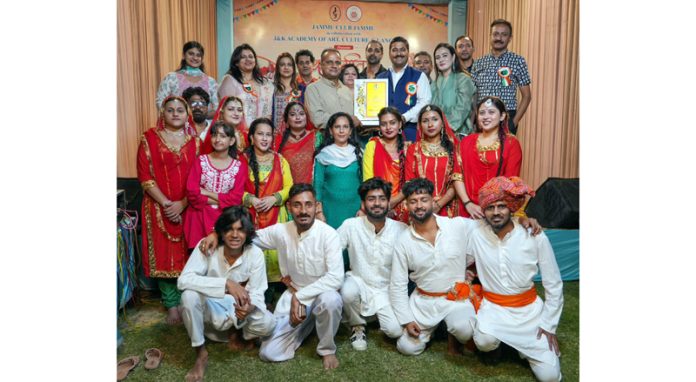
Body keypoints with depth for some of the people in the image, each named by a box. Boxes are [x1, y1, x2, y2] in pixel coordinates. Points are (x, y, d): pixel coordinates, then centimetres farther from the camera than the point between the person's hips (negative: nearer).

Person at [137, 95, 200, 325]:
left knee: (187, 255, 3)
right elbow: (144, 176, -5)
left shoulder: (194, 141, 6)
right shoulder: (149, 139, 1)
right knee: (164, 254, 2)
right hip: (160, 207, -1)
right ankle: (172, 305, 11)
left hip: (187, 207, 1)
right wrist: (166, 203, -12)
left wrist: (182, 204, -11)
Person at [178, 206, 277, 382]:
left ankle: (235, 331, 7)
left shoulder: (255, 254, -18)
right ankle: (201, 354, -13)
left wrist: (249, 307, -42)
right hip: (209, 309, 0)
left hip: (238, 309, 1)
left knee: (268, 324, -27)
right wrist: (227, 283, -43)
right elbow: (184, 280, -33)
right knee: (189, 296, -33)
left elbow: (257, 294, -16)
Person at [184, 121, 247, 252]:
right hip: (200, 218, 0)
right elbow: (191, 192, -6)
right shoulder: (201, 161, 3)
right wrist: (218, 201, -8)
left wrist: (206, 193, -8)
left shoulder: (240, 166, 2)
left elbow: (236, 198, -7)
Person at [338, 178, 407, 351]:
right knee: (348, 291, -34)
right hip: (359, 283, 0)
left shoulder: (401, 229, -10)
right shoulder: (351, 226, -13)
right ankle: (357, 326, 0)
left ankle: (379, 315, 19)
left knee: (395, 331, -20)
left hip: (387, 290, 1)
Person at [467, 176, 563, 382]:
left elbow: (554, 285, -3)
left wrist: (549, 325, -4)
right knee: (485, 342, -32)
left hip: (529, 309, 1)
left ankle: (523, 344, 22)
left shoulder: (535, 237, -11)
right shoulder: (476, 236, -10)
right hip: (493, 307, 0)